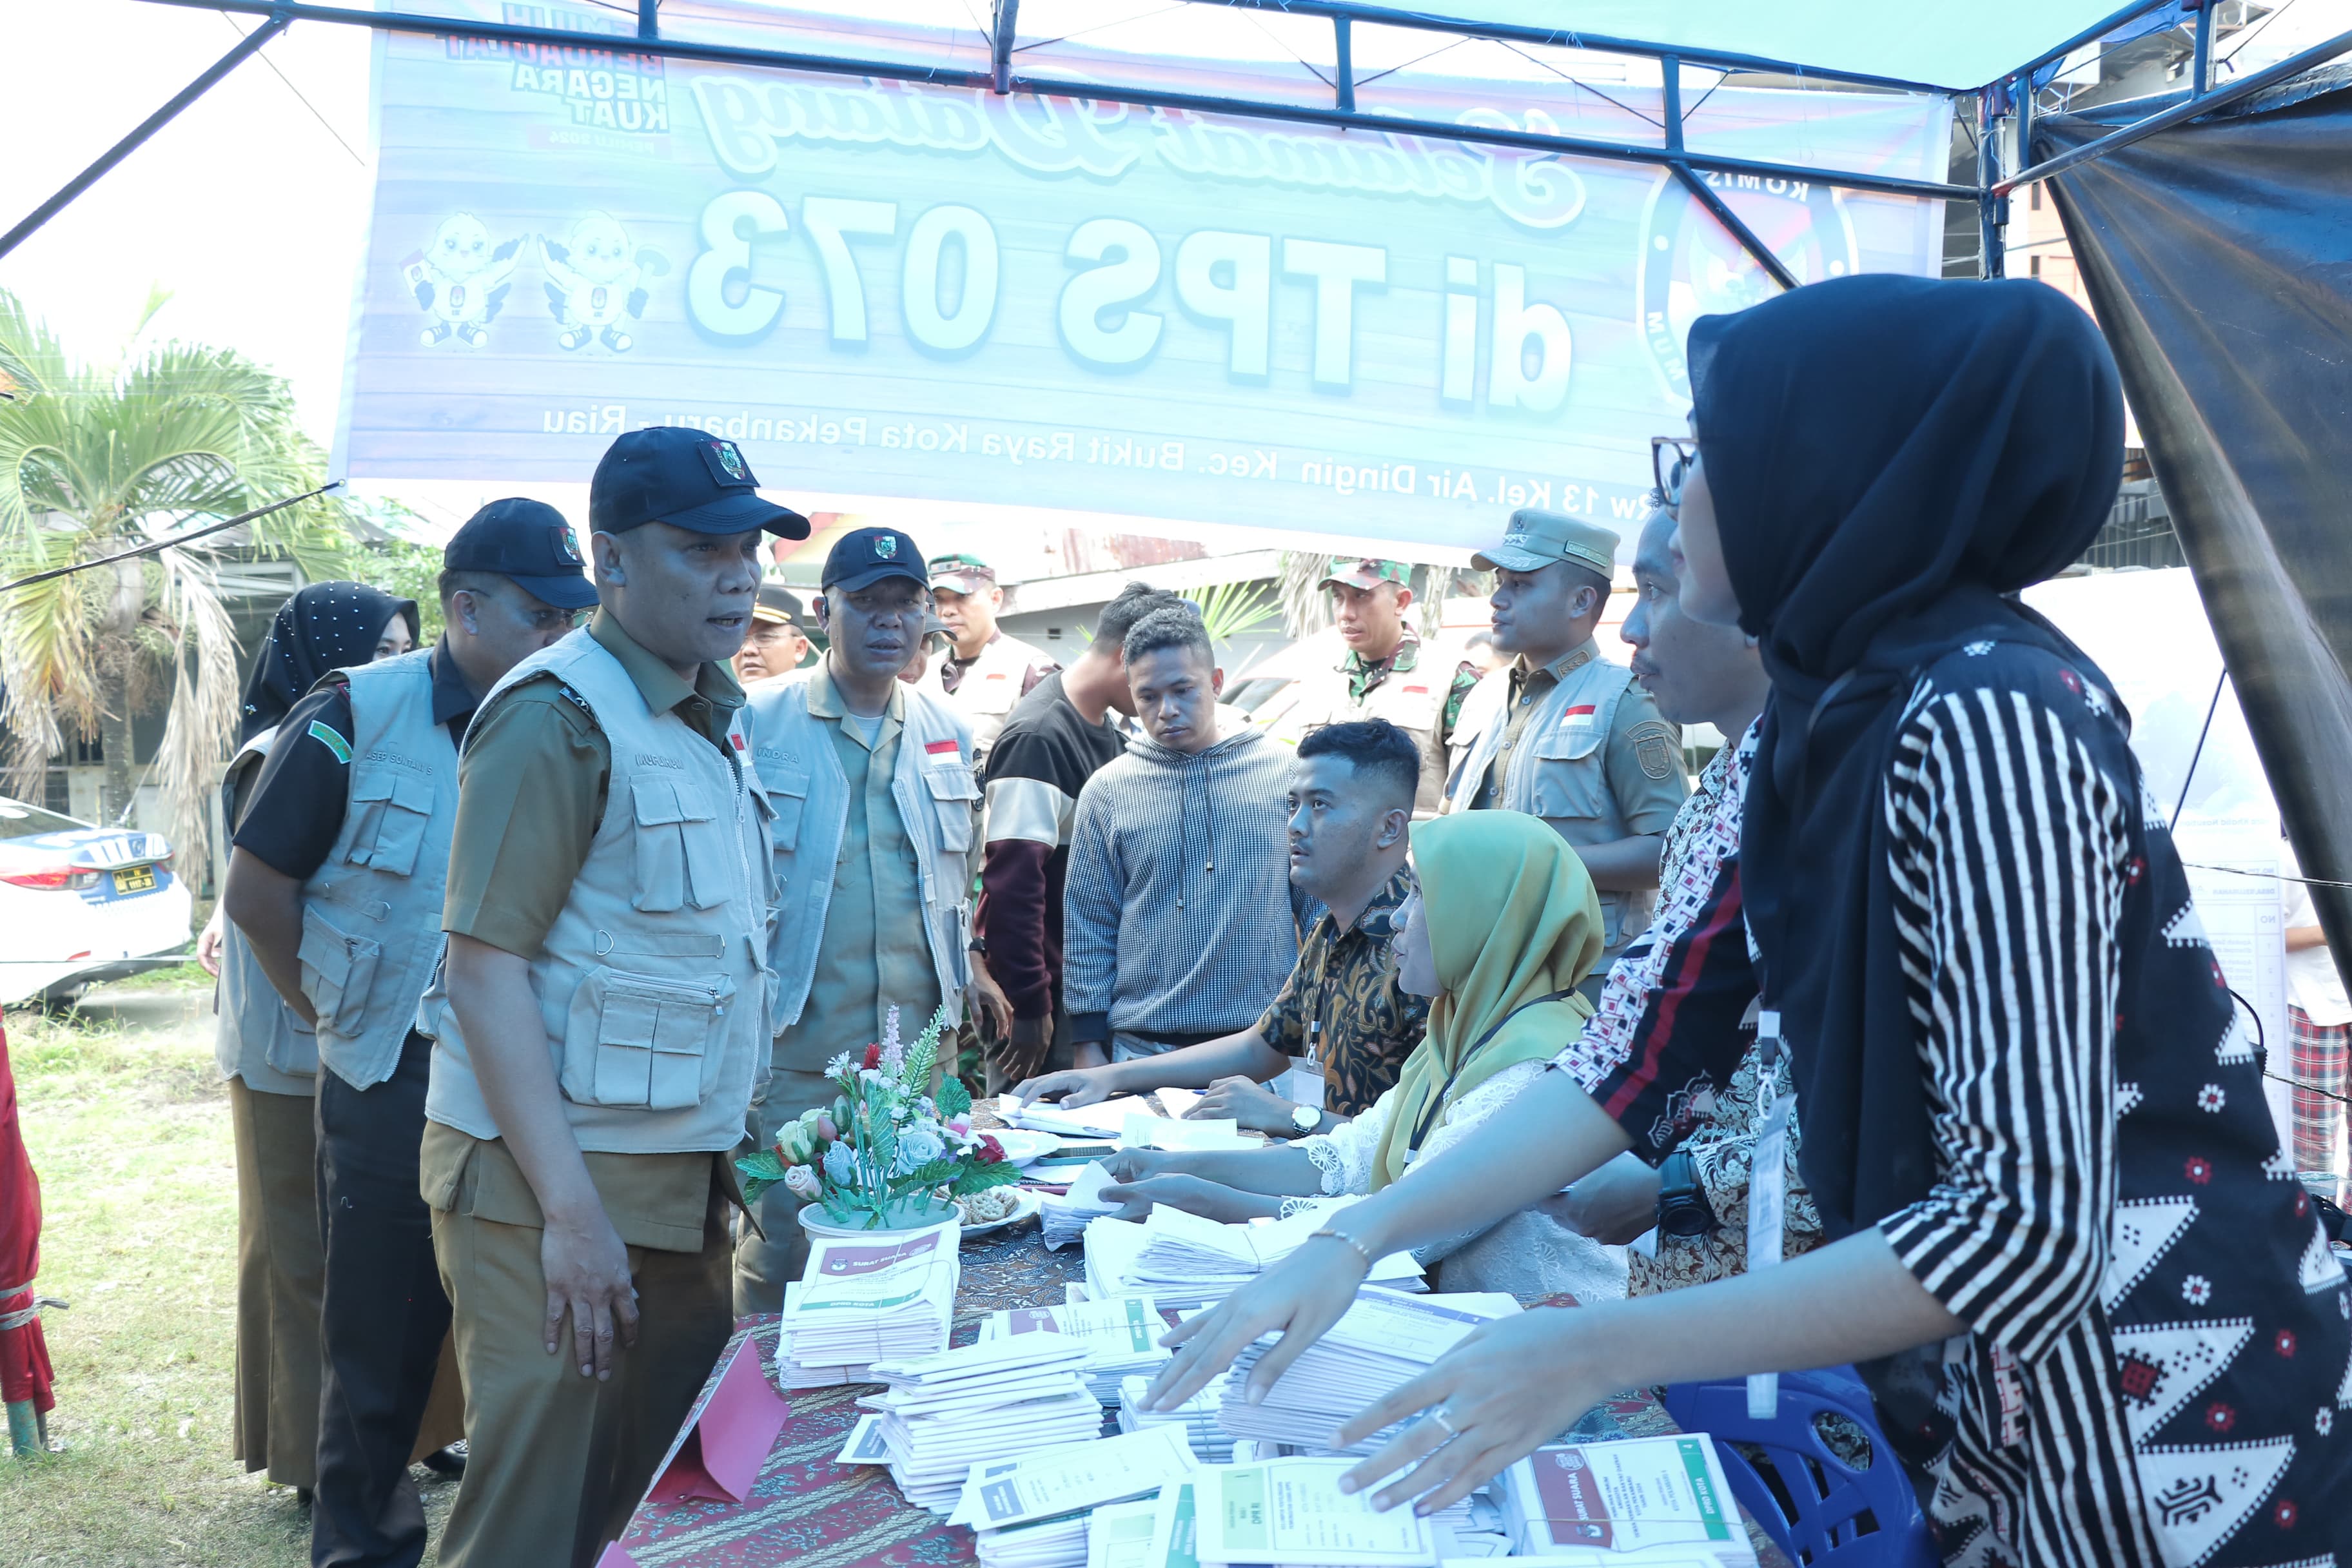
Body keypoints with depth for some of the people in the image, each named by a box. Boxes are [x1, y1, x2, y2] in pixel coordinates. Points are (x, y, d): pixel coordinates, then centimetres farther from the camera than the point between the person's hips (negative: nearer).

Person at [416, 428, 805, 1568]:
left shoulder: (708, 717, 12)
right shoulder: (559, 718, -15)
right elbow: (483, 971, -19)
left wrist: (747, 1131, 14)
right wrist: (571, 1213, -21)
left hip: (679, 1188, 8)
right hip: (553, 1186, -8)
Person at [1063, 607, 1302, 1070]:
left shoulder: (1283, 771, 2)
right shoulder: (1106, 790, 2)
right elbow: (1086, 925, 5)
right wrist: (1088, 1043, 1)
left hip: (1269, 1044, 0)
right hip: (1145, 1046, 0)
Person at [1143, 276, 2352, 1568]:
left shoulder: (1986, 719, -24)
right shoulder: (1822, 724, 2)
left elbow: (2031, 1219, -28)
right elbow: (1652, 1053, 3)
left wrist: (1593, 1352, -25)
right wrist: (1355, 1242, -5)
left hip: (2167, 1448, -7)